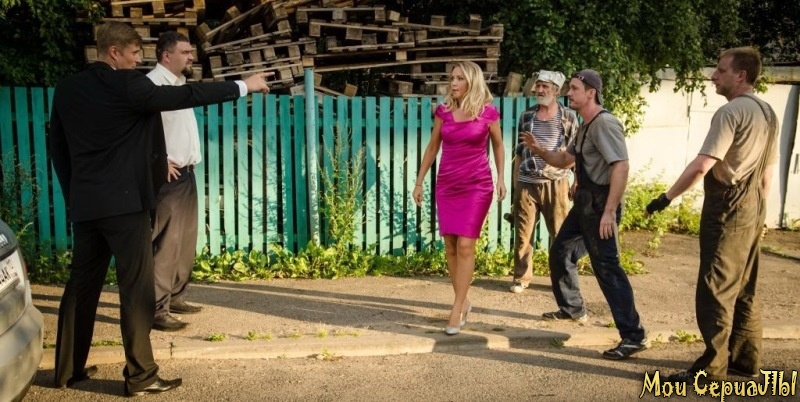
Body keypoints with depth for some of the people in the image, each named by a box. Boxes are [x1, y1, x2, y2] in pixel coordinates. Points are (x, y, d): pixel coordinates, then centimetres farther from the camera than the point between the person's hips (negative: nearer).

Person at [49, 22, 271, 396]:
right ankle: (140, 375, 4)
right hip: (124, 202, -8)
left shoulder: (67, 88, 10)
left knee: (81, 285, 15)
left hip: (84, 204, 8)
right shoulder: (127, 84, -11)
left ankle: (67, 369, 25)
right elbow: (184, 96, -12)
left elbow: (57, 147, 15)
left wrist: (74, 193, 22)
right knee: (137, 288, -1)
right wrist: (243, 85, -6)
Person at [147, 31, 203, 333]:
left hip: (185, 172, 10)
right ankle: (157, 310, -2)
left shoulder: (178, 82, 17)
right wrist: (161, 161, -20)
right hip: (168, 175, -10)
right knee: (167, 243, -9)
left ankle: (175, 297, 25)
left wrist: (191, 160, 12)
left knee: (186, 240, 14)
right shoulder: (154, 82, -13)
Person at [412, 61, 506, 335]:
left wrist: (501, 178, 0)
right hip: (446, 185, 4)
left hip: (477, 186, -3)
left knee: (465, 246, -9)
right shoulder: (443, 111, 3)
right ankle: (464, 302, 22)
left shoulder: (488, 112, -4)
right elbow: (432, 148, 11)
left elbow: (498, 146, 10)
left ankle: (456, 310, -3)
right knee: (450, 246, 6)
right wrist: (419, 182, 10)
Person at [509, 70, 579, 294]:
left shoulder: (568, 117, 1)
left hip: (555, 184, -2)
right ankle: (522, 277, 16)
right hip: (527, 184, 2)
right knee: (523, 233, 4)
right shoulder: (527, 116, 8)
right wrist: (515, 182, 11)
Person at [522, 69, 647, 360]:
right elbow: (565, 160, 24)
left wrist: (610, 211, -30)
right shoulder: (586, 127, 16)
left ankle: (633, 336, -6)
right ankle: (572, 309, 37)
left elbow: (621, 166, -26)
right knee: (560, 252, 20)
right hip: (585, 202, 10)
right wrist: (539, 151, 5)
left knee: (606, 266, -11)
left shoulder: (604, 123, -16)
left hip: (600, 204, -10)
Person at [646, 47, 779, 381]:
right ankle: (746, 360, 24)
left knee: (715, 290, -4)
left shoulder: (730, 112, -16)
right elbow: (767, 172, 17)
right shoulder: (768, 113, 13)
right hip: (752, 211, 9)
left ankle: (712, 368, 1)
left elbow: (701, 166, -23)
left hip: (727, 209, -9)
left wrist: (667, 197, -16)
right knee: (744, 291, 15)